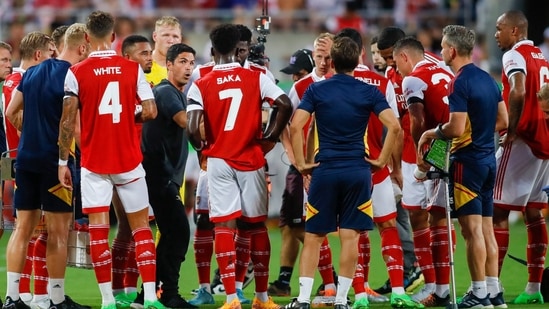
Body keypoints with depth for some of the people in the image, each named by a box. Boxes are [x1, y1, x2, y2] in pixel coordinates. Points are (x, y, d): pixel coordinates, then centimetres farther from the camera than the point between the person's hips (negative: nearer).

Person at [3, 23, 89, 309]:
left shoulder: (31, 73, 11)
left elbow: (11, 112, 15)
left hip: (26, 157, 7)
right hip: (54, 160, -7)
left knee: (23, 228, 9)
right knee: (58, 232, 0)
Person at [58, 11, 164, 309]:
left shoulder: (76, 73, -6)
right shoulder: (133, 69, -2)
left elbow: (67, 122, -9)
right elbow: (150, 112, -7)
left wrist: (62, 162, -2)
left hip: (94, 163, -1)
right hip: (129, 161, 1)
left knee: (98, 229, 1)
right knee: (141, 226, 9)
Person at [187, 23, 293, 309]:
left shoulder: (200, 86, -5)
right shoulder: (256, 78, -2)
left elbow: (192, 129, -15)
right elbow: (285, 105, -12)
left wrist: (202, 147, 5)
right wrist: (271, 136, 0)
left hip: (219, 161, -1)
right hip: (251, 160, 1)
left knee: (224, 226, -1)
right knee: (257, 225, 12)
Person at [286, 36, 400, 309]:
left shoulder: (316, 90, 0)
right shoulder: (369, 92, 1)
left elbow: (295, 127, -10)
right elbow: (394, 126, -9)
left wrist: (301, 163, -2)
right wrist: (382, 160, 0)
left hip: (324, 171, 0)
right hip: (358, 171, 0)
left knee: (313, 237, 7)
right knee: (350, 238, 3)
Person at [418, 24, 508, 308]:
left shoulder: (459, 83, -16)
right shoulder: (488, 80, 10)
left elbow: (456, 128, -21)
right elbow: (502, 122, 15)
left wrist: (432, 133, -4)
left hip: (467, 160, -9)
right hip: (488, 158, 9)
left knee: (472, 229, -5)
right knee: (486, 229, 11)